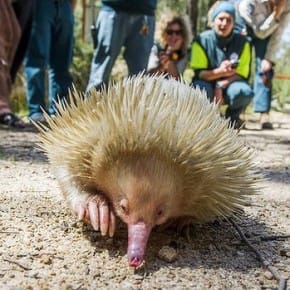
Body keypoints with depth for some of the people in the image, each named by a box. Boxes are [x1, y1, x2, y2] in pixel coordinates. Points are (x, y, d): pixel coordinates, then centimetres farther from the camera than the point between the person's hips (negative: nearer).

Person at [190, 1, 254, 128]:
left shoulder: (242, 42, -6)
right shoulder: (202, 40, -11)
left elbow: (241, 74, -7)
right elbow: (198, 72, -15)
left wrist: (220, 86, -24)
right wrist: (219, 72, -35)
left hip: (229, 84, 1)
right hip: (207, 82, -1)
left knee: (245, 92, -33)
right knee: (201, 88, -37)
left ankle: (232, 117, 3)